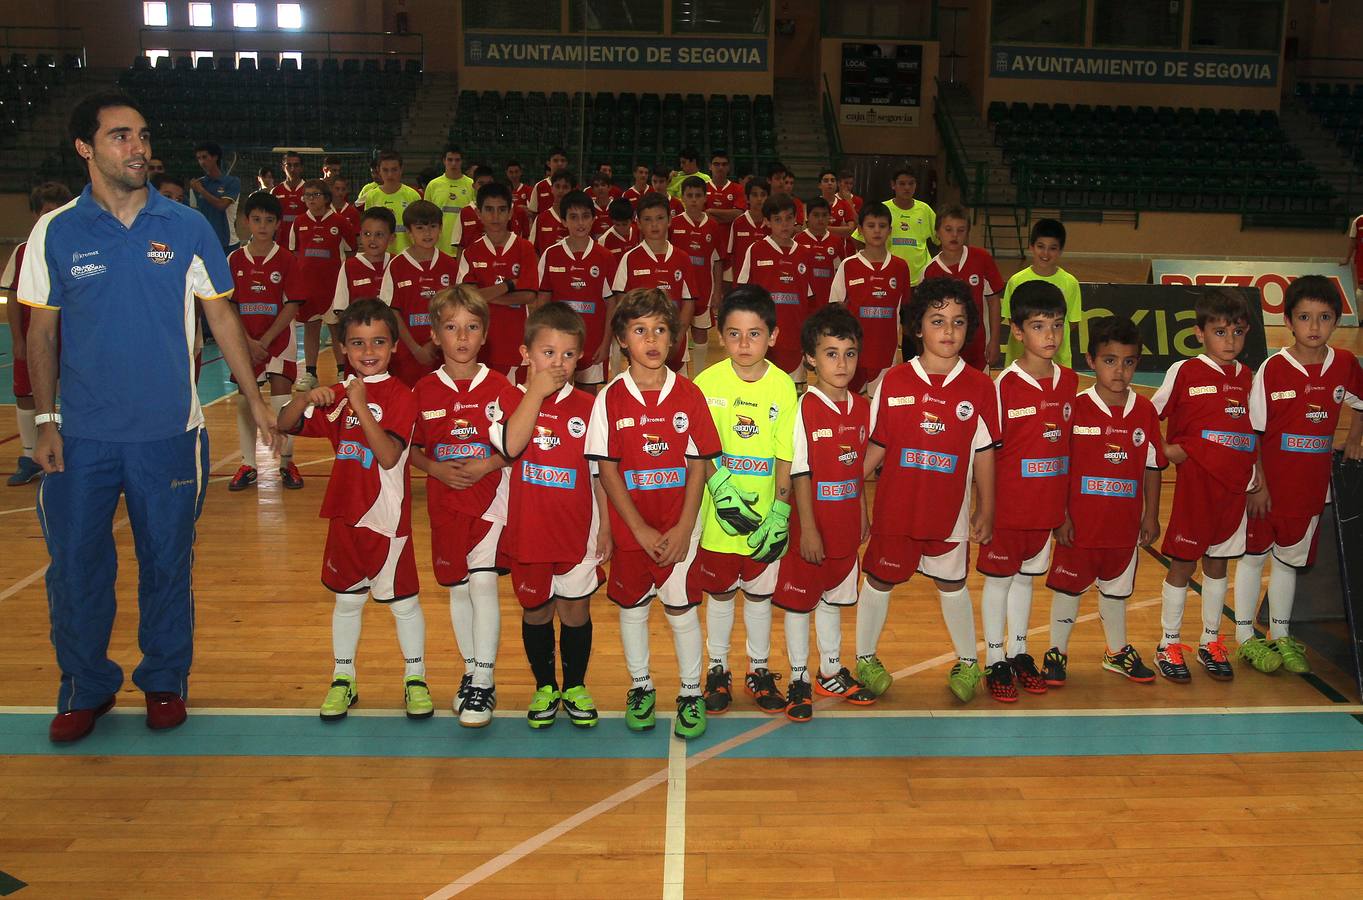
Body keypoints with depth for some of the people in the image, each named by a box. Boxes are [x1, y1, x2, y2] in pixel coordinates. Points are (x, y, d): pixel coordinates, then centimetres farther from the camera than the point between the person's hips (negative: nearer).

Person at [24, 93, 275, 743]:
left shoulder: (187, 226, 0)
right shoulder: (55, 232, 0)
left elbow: (220, 315, 6)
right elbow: (41, 331, 5)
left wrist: (255, 399, 4)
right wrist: (45, 421, -1)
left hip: (170, 430, 0)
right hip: (81, 436, 0)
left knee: (167, 564, 10)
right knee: (74, 567, 6)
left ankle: (165, 681, 28)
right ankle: (86, 688, 26)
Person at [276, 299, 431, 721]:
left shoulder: (399, 395, -10)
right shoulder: (337, 395, 9)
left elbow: (389, 456, -21)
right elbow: (284, 425, 5)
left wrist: (361, 406, -26)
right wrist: (306, 397, -14)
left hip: (387, 519, -5)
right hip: (346, 516, 5)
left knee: (403, 600, 7)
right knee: (347, 599, 15)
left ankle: (415, 678, 21)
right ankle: (343, 679, 29)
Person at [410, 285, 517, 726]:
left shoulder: (499, 387, -4)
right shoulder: (424, 390, 2)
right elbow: (411, 449, 7)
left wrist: (488, 464, -17)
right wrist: (436, 469, -10)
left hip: (490, 499, -3)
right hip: (445, 503, 3)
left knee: (483, 583, -10)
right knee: (457, 588, 11)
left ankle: (484, 682, -1)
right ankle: (472, 670, 27)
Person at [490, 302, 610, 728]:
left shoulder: (588, 407, -2)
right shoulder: (513, 402, -4)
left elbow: (601, 472, 4)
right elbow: (511, 445, -25)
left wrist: (605, 526, 3)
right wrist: (536, 392, -22)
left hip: (577, 532, 0)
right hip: (528, 531, 0)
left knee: (576, 611, 11)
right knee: (535, 611, 14)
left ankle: (575, 686, 30)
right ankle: (545, 687, 32)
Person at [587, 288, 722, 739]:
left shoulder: (688, 394, -4)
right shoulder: (611, 398, -5)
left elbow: (698, 465, -2)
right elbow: (608, 470, -5)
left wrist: (684, 528, -10)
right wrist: (641, 530, -10)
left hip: (678, 529, -1)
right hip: (629, 528, 1)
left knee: (682, 610, 6)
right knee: (632, 607, 13)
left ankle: (691, 693, 24)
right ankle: (640, 685, 33)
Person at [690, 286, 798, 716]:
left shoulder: (783, 386, -6)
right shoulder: (707, 383, -7)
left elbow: (786, 458, -4)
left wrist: (780, 516, -9)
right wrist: (724, 492, -18)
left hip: (765, 519, 0)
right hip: (718, 518, 0)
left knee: (759, 592, 14)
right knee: (719, 592, 13)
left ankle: (759, 670, 32)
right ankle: (718, 669, 31)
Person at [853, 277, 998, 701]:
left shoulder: (979, 387, -6)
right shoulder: (894, 381, -7)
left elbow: (984, 453, 0)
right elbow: (876, 446, -1)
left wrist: (986, 509, 3)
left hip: (949, 512, 0)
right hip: (895, 509, 0)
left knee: (952, 584, 16)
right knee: (878, 581, 13)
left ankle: (968, 663, 37)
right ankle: (865, 658, 34)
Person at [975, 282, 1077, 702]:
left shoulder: (1071, 383, 2)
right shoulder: (1004, 385, -12)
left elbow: (1073, 444, 10)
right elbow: (987, 450, -10)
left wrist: (1070, 503, 9)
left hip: (1048, 505, 4)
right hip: (1007, 505, -4)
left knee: (1026, 576, 17)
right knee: (998, 577, 7)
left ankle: (1019, 652, 31)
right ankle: (995, 660, 19)